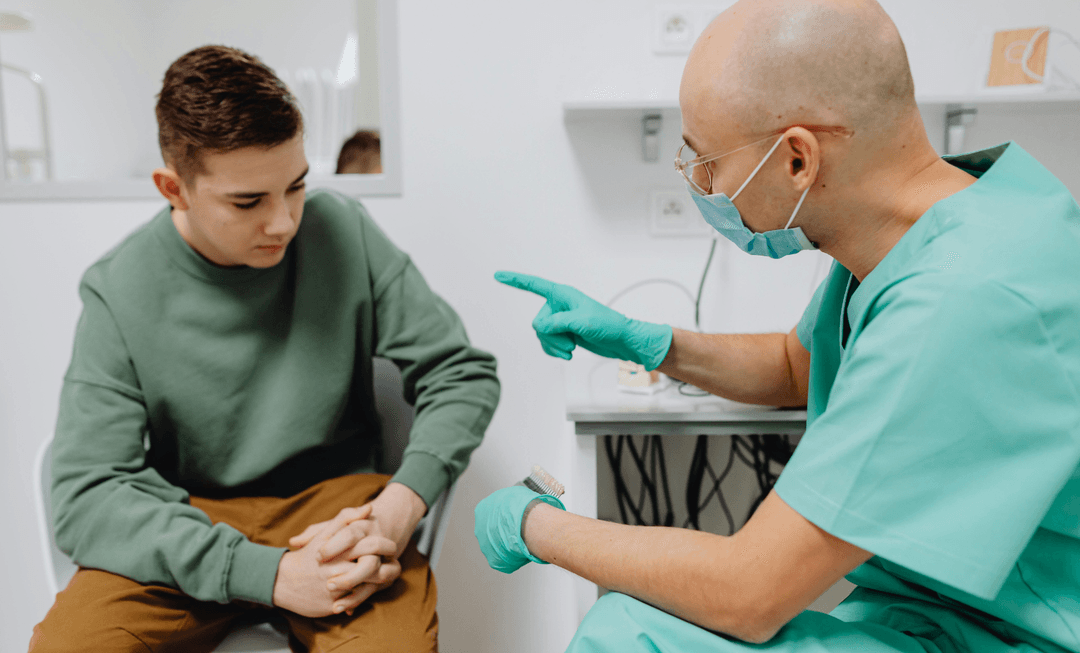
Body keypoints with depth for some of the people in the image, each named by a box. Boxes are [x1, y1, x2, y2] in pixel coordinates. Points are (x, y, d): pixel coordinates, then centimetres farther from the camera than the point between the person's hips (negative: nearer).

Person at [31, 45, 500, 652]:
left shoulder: (345, 232, -7)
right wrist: (270, 573, -25)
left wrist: (395, 512, -20)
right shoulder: (119, 292, -9)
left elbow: (463, 373, -4)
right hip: (190, 522, 1)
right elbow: (86, 496, -12)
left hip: (336, 497, -1)